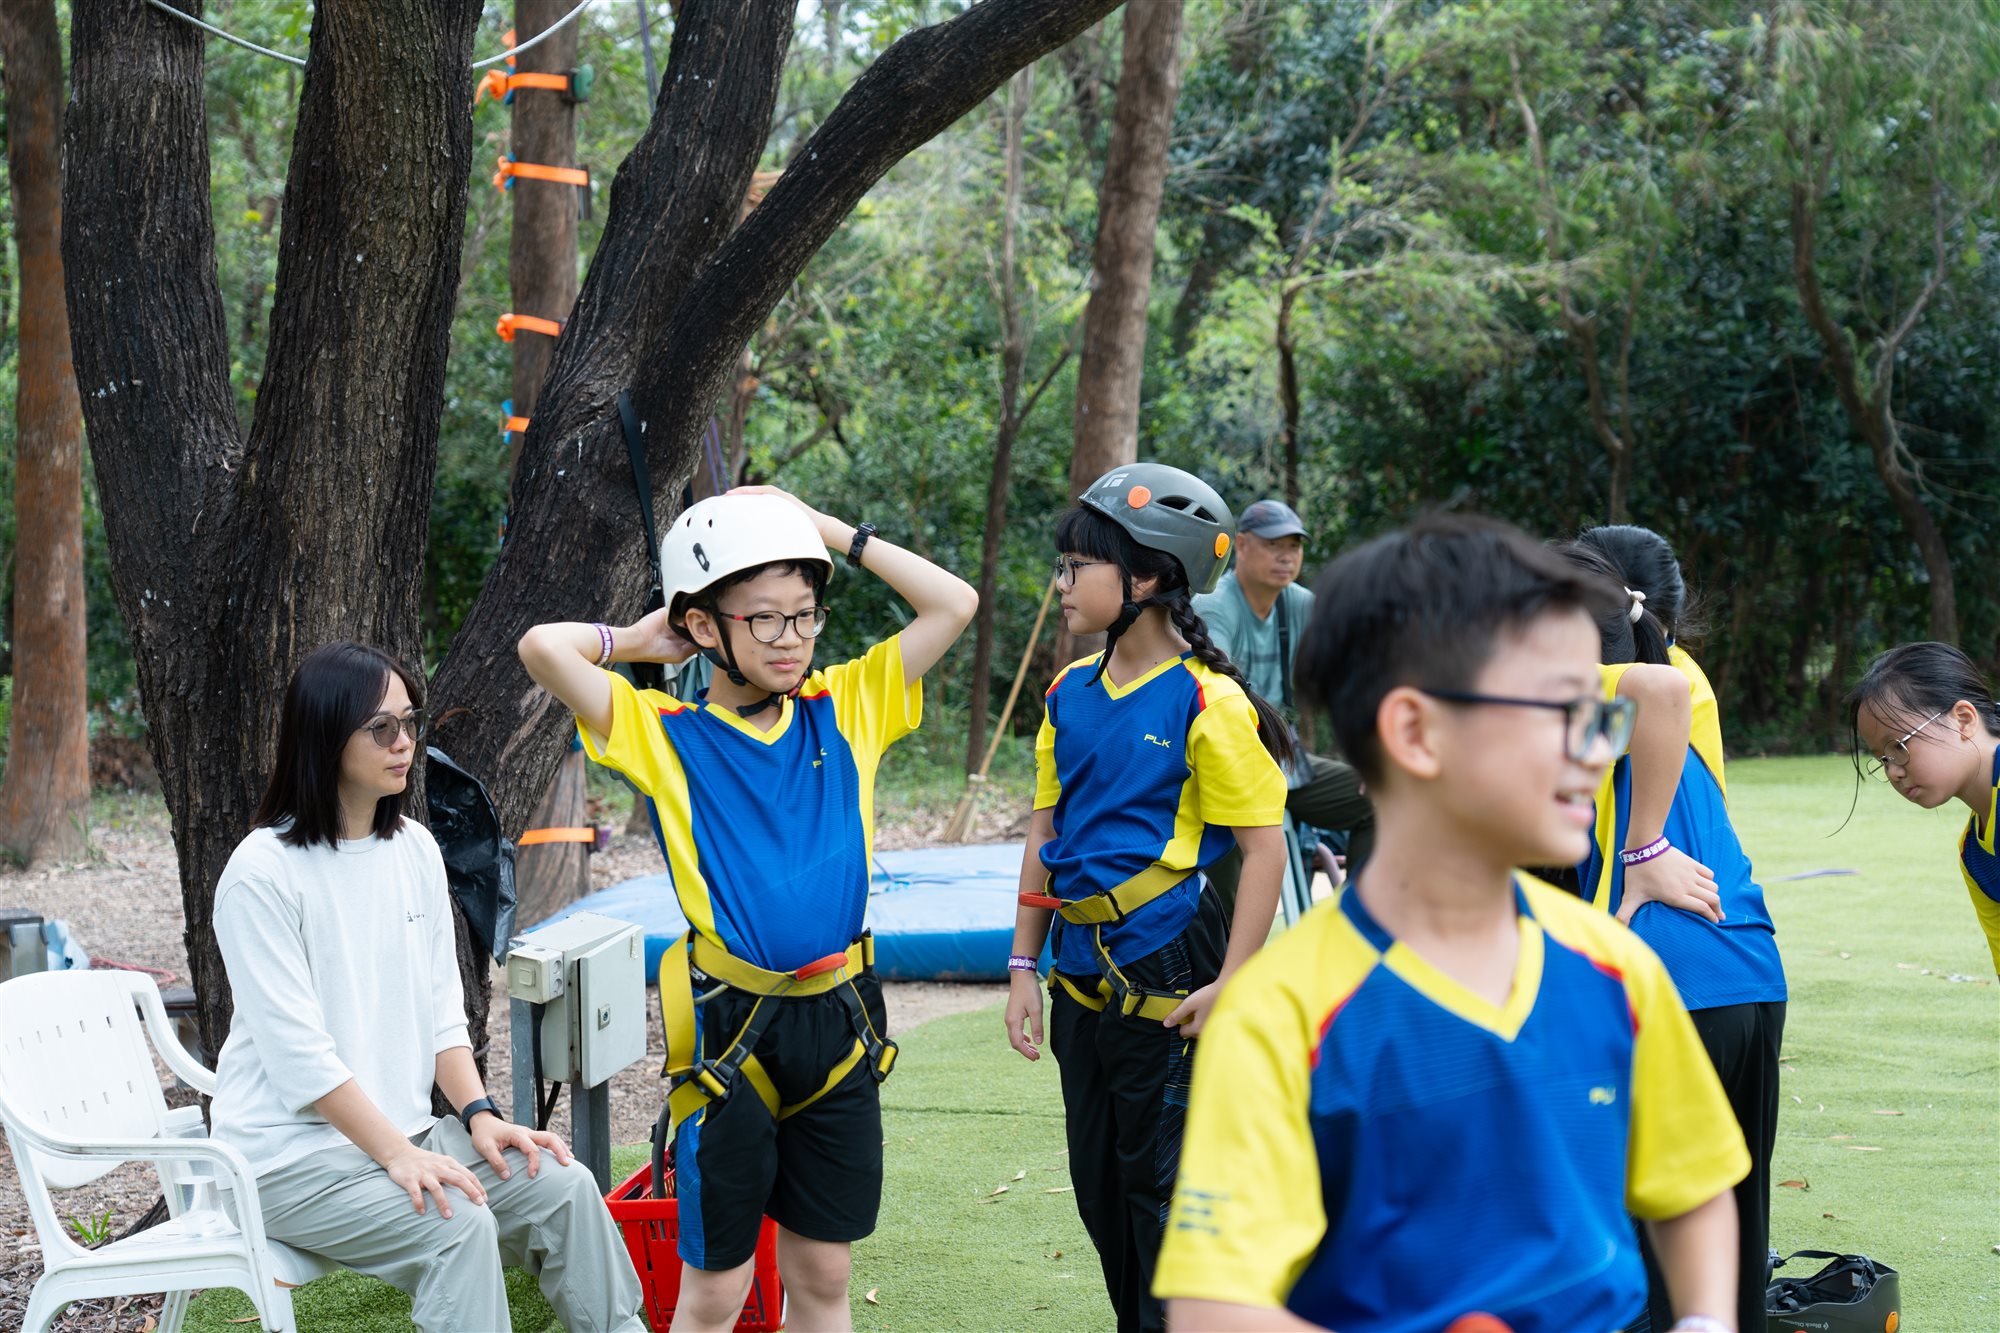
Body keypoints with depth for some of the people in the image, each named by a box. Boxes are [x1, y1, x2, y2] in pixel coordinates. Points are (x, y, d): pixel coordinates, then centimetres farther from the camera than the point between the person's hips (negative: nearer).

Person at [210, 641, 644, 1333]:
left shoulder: (416, 849, 7)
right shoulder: (263, 873, -14)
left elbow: (442, 1009, 10)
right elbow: (299, 1052, -18)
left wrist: (479, 1114, -5)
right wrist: (397, 1155, -23)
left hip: (404, 1125, 7)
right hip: (291, 1150, -6)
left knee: (564, 1187, -13)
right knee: (458, 1224, -28)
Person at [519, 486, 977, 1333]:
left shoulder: (844, 709, 6)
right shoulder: (665, 733, -4)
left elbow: (953, 604, 5)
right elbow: (544, 647, -17)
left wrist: (836, 533, 4)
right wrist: (638, 642, 1)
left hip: (839, 1019, 3)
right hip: (730, 1029, -3)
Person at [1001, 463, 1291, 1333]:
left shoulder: (1207, 703, -13)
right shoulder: (1071, 693, 8)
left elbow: (1264, 848, -13)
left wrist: (1229, 988, -17)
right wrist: (1023, 969, 11)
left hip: (1169, 982, -7)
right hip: (1084, 977, 7)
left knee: (1164, 1194, -1)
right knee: (1101, 1190, 14)